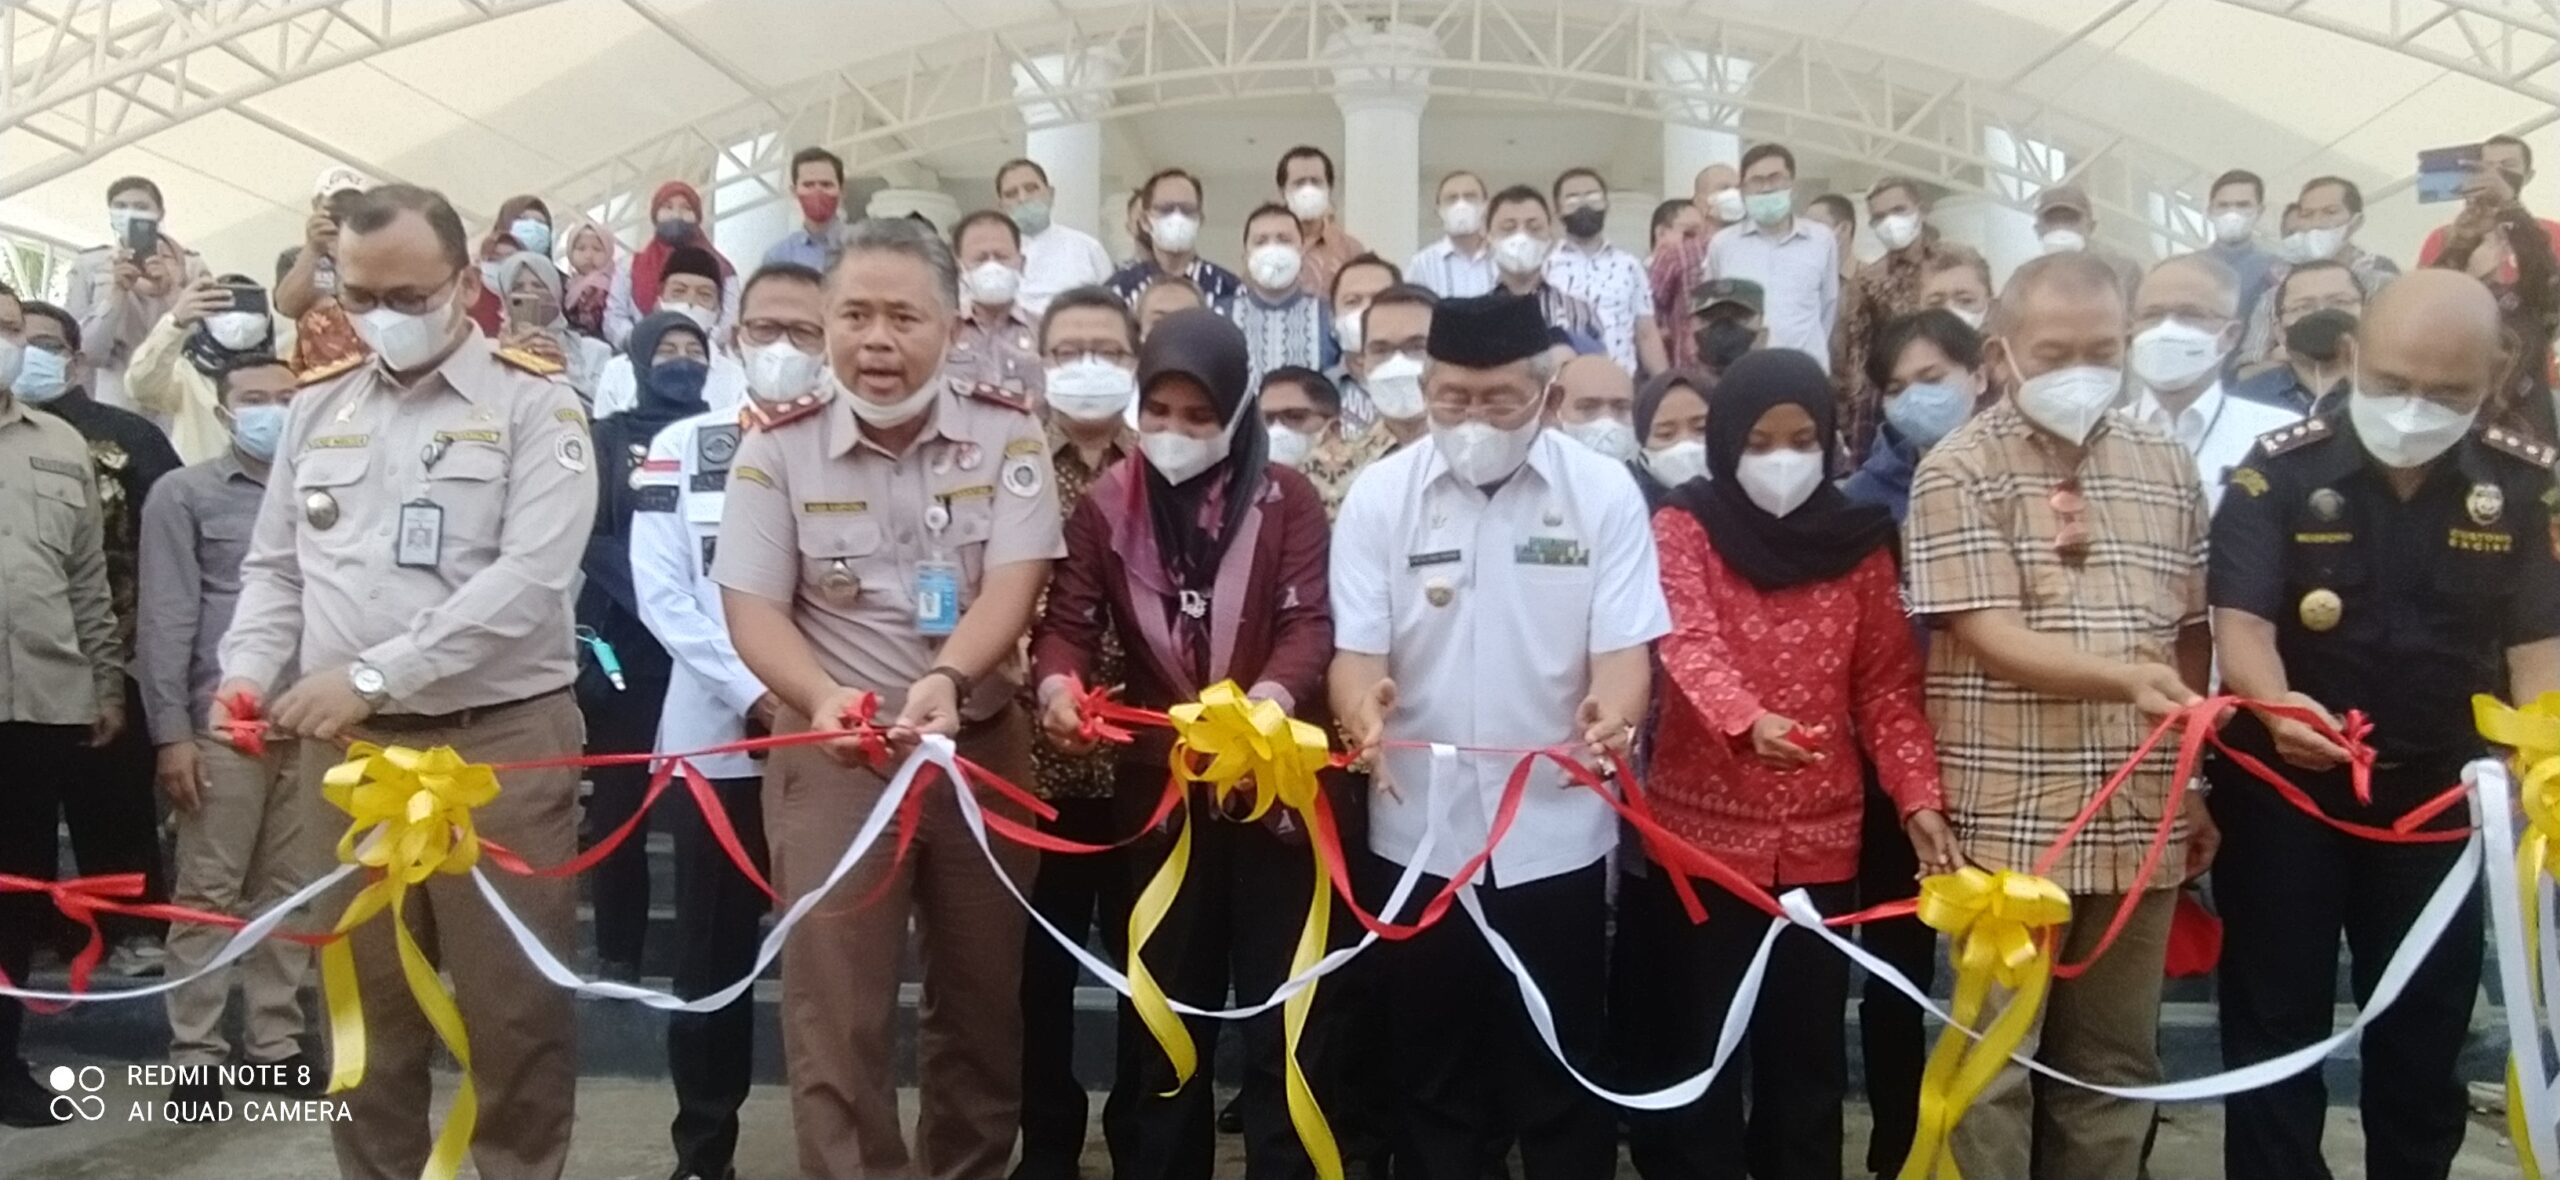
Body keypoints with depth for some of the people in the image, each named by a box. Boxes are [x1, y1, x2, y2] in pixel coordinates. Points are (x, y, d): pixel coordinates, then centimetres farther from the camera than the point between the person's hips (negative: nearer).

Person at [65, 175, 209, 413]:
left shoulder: (190, 266, 5)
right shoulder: (87, 265, 5)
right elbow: (83, 350, -2)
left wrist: (171, 293, -14)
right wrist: (117, 292, -14)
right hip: (112, 405, 0)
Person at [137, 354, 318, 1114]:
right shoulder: (184, 495, 3)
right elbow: (167, 620, -1)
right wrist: (172, 732, -7)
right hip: (223, 722, -3)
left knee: (291, 889, 8)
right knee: (208, 891, 3)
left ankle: (273, 1043, 18)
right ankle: (196, 1051, 13)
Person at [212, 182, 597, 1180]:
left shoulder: (533, 402, -4)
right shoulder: (316, 406, 13)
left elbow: (529, 578, -16)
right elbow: (275, 568, 17)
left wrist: (372, 673, -20)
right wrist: (249, 670, -2)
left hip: (501, 739, -5)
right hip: (345, 744, 5)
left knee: (513, 1004, 4)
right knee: (364, 1000, 15)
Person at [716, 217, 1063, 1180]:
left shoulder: (1008, 435, -4)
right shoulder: (777, 448, -3)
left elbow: (1013, 586, -13)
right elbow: (753, 610, -6)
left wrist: (944, 679, -32)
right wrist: (823, 695, -27)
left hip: (983, 741, 1)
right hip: (833, 748, -1)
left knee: (984, 994, 14)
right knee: (834, 1003, 0)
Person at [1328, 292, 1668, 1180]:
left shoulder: (1604, 492, -3)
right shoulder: (1381, 495, -2)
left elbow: (1624, 644, -7)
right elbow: (1358, 647, -4)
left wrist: (1611, 711, -30)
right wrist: (1363, 705, -28)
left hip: (1557, 831, -1)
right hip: (1420, 831, 1)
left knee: (1560, 1073, 12)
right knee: (1433, 1072, 14)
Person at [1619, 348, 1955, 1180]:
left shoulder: (1857, 541, 5)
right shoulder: (1684, 527, -3)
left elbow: (1887, 686, 5)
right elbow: (1687, 642, -20)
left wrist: (1919, 799, -8)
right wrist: (1747, 721, -39)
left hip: (1821, 837, 3)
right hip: (1703, 827, -2)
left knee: (1807, 1044, 12)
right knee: (1698, 1046, 7)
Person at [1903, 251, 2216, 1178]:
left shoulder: (2166, 468, 9)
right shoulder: (1959, 471, -6)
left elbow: (2192, 637, 14)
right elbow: (1988, 636, -14)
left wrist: (2197, 786, 11)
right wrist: (2129, 678, -27)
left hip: (2143, 818, 5)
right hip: (2011, 825, -4)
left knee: (2116, 1062, 15)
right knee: (1995, 1062, 5)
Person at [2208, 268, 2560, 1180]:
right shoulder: (2281, 469, -12)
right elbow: (2240, 620, -18)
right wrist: (2277, 707, -39)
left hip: (2440, 790, 3)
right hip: (2284, 785, -2)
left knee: (2428, 1023, 15)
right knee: (2275, 1015, 7)